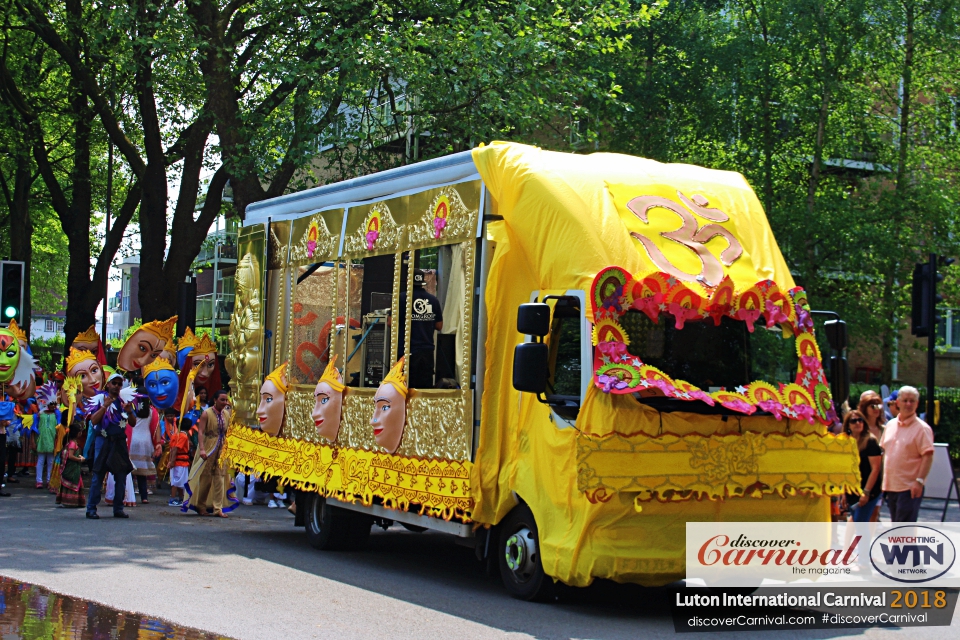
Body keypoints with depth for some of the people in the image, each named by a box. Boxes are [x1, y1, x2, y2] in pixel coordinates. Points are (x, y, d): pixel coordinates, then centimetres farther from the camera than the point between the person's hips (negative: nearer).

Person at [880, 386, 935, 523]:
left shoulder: (922, 428, -9)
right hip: (890, 485, 7)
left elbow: (928, 456, -14)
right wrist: (882, 480, 15)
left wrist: (919, 480, -22)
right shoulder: (890, 425, 12)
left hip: (910, 487, -7)